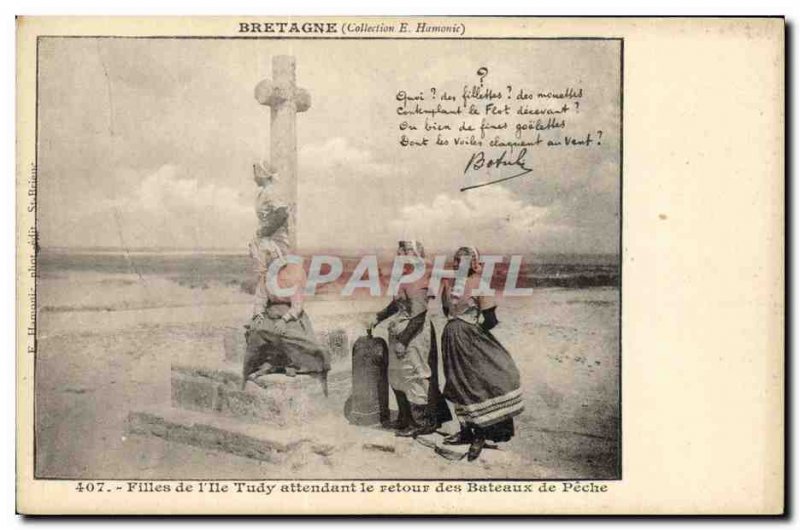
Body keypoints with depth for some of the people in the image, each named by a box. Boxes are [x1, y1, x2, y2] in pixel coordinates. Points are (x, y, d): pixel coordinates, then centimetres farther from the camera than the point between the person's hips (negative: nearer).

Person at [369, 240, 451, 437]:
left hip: (414, 335, -10)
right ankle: (406, 419, 29)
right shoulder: (406, 276, 9)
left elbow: (417, 315, -23)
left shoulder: (416, 279, -20)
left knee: (413, 377, -1)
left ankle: (422, 423, 10)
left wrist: (403, 341, -22)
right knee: (398, 377, 17)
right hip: (401, 334, 10)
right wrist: (379, 317, 21)